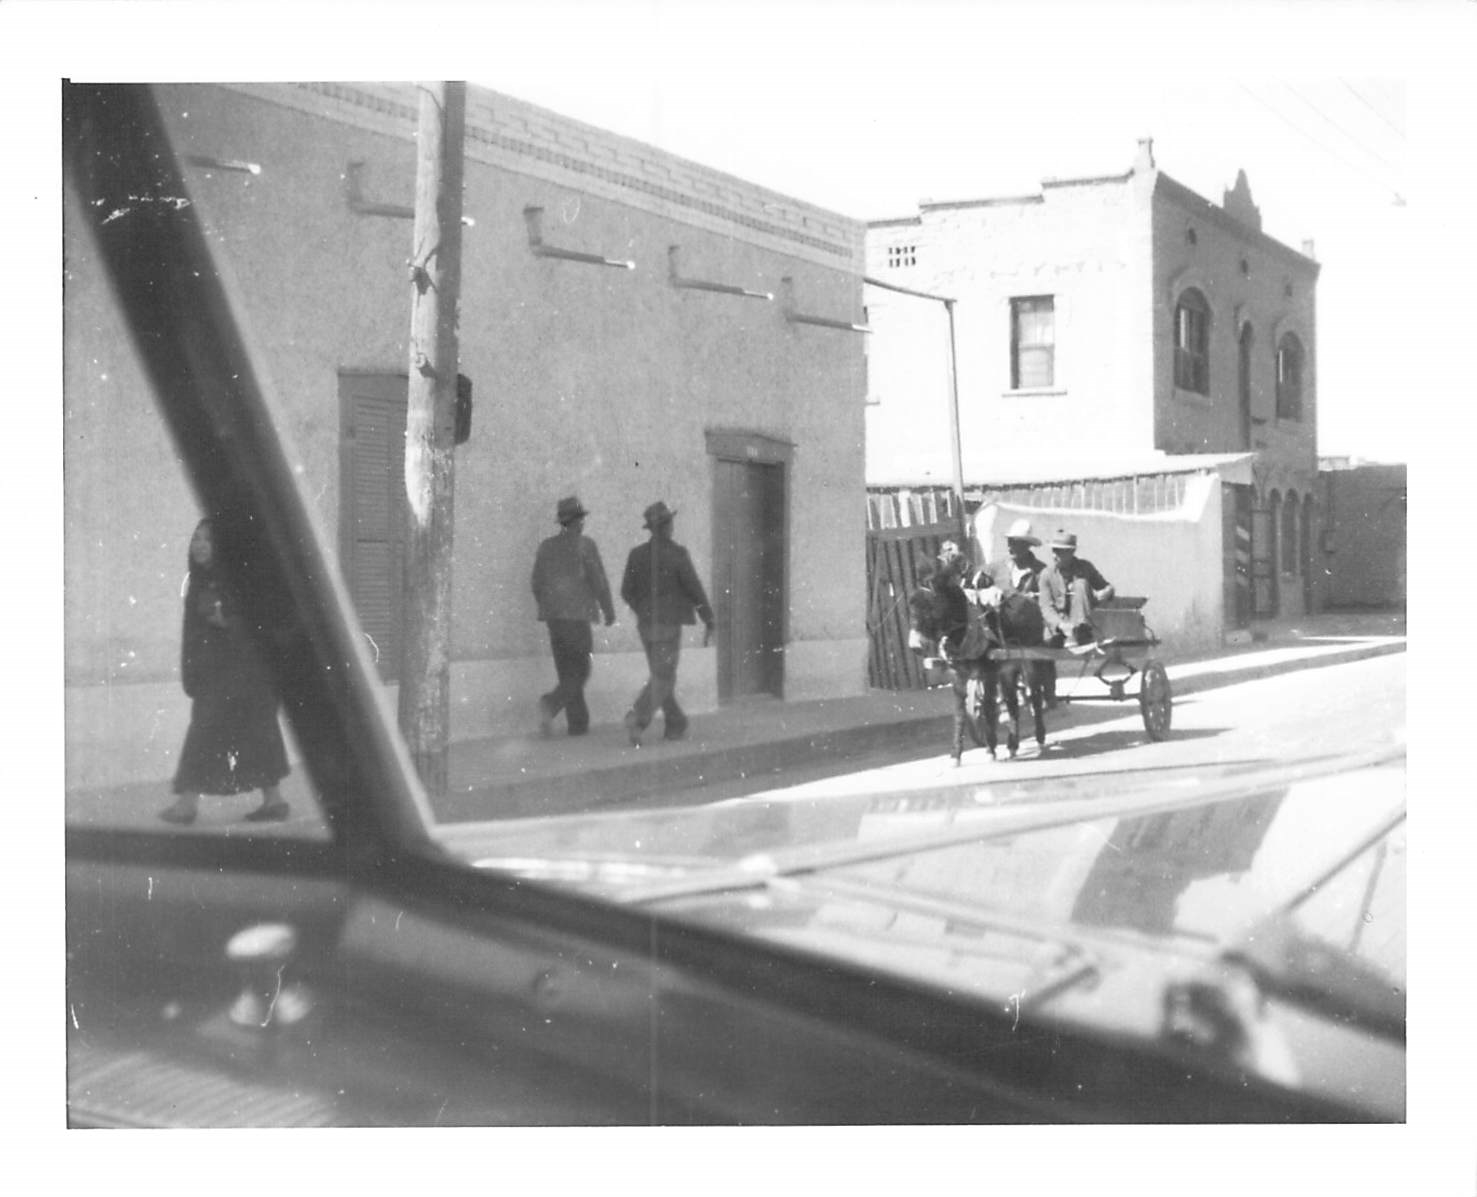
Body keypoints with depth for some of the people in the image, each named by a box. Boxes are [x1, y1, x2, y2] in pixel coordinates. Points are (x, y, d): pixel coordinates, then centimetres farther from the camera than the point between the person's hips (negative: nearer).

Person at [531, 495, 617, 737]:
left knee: (568, 672, 12)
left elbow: (537, 584, 12)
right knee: (580, 671, 0)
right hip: (577, 615, -6)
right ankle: (551, 703, -22)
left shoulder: (546, 546, 8)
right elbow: (598, 581, -10)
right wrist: (609, 611, 1)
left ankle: (578, 724, 12)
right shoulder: (584, 545, -8)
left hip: (553, 616, 6)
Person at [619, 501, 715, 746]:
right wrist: (709, 623, -3)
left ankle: (675, 725, 21)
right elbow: (695, 590, -11)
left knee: (662, 675, 17)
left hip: (646, 624, 5)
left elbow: (627, 592, 5)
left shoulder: (637, 554, 2)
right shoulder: (678, 553, -12)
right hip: (669, 625, -5)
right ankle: (638, 718, -23)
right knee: (662, 679, -3)